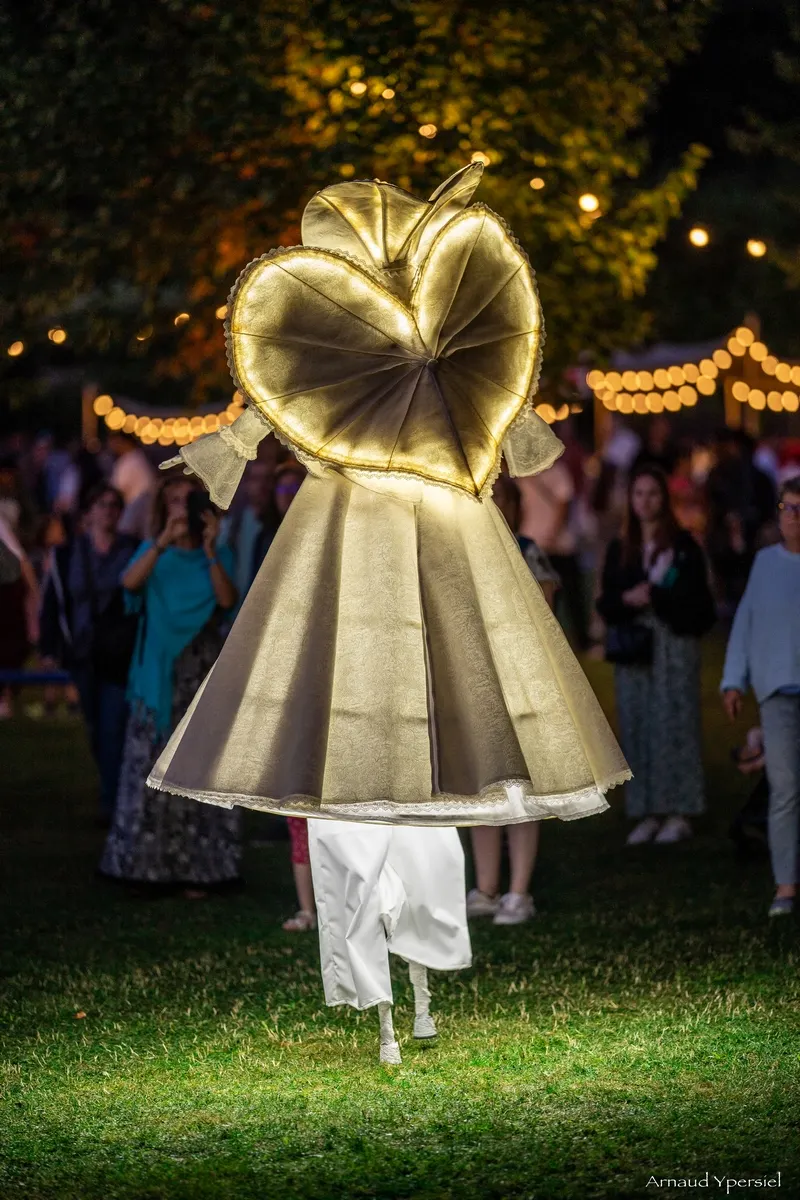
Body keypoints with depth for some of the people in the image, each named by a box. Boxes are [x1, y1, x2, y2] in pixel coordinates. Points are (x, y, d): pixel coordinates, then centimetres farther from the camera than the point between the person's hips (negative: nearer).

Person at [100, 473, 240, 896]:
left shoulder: (218, 555, 9)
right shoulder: (153, 552, 9)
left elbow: (227, 600, -8)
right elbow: (130, 582, -13)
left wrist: (210, 549, -17)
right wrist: (165, 541, -22)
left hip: (203, 673, 0)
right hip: (160, 675, 0)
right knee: (152, 766, -4)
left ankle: (195, 868, -2)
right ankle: (146, 864, 1)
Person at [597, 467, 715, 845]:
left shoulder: (683, 545, -1)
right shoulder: (620, 548, 12)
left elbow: (695, 600, -6)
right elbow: (605, 602, 9)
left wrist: (653, 596, -15)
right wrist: (627, 600, -11)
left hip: (674, 644, -4)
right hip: (632, 646, 4)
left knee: (674, 724, -6)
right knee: (636, 727, 2)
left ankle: (679, 813, -1)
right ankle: (648, 813, 6)